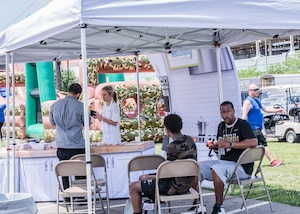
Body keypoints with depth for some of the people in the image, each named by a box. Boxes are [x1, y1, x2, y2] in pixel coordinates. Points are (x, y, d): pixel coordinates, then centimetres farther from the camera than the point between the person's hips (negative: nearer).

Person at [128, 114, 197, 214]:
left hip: (174, 187, -9)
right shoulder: (190, 140, -1)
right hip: (186, 184, 9)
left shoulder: (172, 147, -26)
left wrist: (147, 177, -4)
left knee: (133, 187, 1)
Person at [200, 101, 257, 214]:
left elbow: (253, 143, -24)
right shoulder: (221, 126, 16)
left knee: (216, 169, -34)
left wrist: (230, 144, -26)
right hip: (223, 162, 8)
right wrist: (214, 146, 5)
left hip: (241, 166, -8)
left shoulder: (243, 124, -7)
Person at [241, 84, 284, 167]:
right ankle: (272, 161, -14)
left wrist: (277, 110, 17)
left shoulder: (257, 100, 17)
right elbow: (244, 115, -18)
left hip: (257, 127, 10)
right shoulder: (248, 101, -13)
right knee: (263, 143, -13)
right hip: (253, 127, -10)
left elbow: (265, 109, 25)